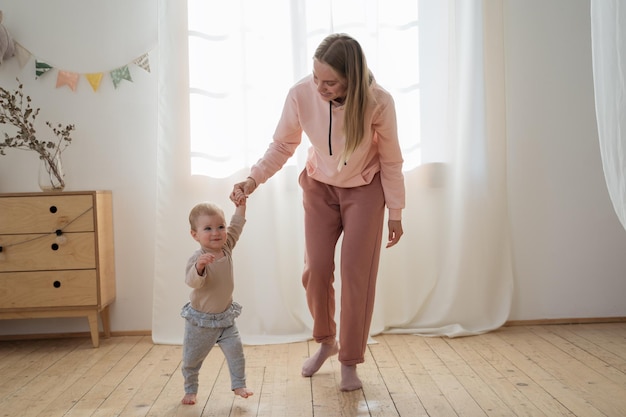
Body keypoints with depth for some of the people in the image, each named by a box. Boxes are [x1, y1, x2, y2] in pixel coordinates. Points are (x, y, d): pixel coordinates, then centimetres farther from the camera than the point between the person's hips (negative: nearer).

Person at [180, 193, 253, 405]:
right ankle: (190, 390, 29)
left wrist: (240, 206, 10)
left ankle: (238, 385, 17)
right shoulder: (197, 258, -26)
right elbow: (192, 282, -41)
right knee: (192, 358, 10)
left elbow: (236, 227, 10)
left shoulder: (226, 247, -7)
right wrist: (199, 266, -58)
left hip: (225, 317, 4)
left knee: (236, 351, 0)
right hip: (200, 319, -4)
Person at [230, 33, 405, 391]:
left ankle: (351, 361, 15)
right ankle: (326, 341, 31)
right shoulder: (301, 94, -25)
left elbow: (391, 160, -14)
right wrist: (253, 180, -22)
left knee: (357, 275, -3)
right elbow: (282, 145, -8)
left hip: (365, 190, -2)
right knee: (315, 270, 3)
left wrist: (396, 212, -8)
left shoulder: (378, 102, -28)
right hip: (320, 187, 2)